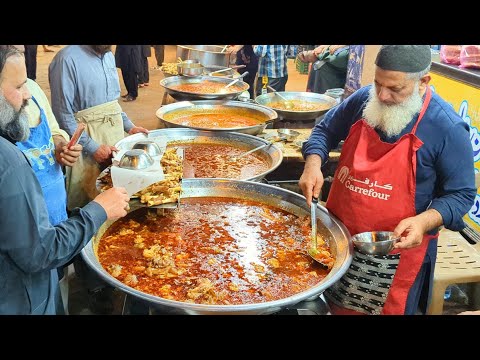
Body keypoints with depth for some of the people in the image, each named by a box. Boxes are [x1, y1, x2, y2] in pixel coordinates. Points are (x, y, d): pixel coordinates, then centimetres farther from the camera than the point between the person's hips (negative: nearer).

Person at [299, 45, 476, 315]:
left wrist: (424, 221, -27)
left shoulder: (447, 128, -17)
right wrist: (313, 164, -9)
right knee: (336, 305, 21)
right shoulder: (364, 99, -5)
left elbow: (461, 193, -10)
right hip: (339, 236, 4)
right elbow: (326, 131, 10)